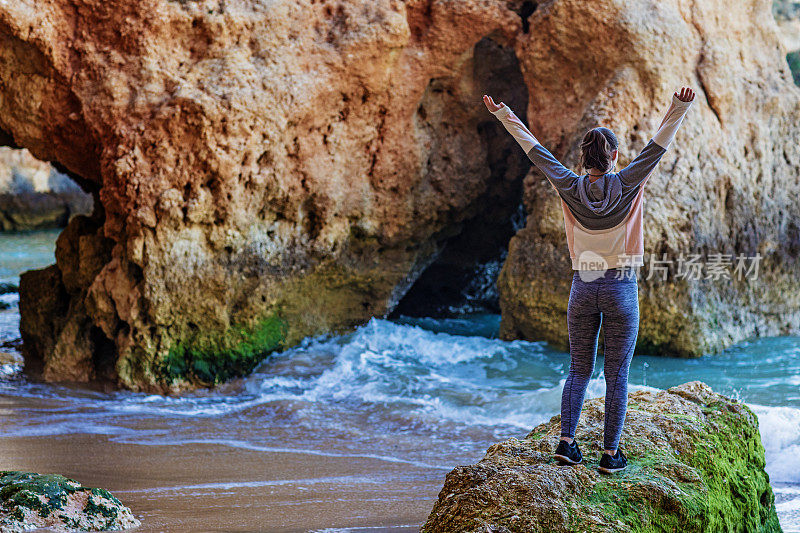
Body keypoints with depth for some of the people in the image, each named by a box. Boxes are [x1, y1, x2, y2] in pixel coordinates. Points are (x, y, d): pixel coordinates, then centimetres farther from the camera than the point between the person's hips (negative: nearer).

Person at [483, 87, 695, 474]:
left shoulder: (570, 188, -3)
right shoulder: (626, 186, -8)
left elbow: (535, 150, 5)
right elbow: (658, 146, -11)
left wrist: (503, 115, 13)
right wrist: (679, 108, -15)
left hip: (583, 287, 3)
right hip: (621, 288, -2)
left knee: (579, 370, 13)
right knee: (617, 375, 3)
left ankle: (566, 441, 2)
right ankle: (611, 453, 3)